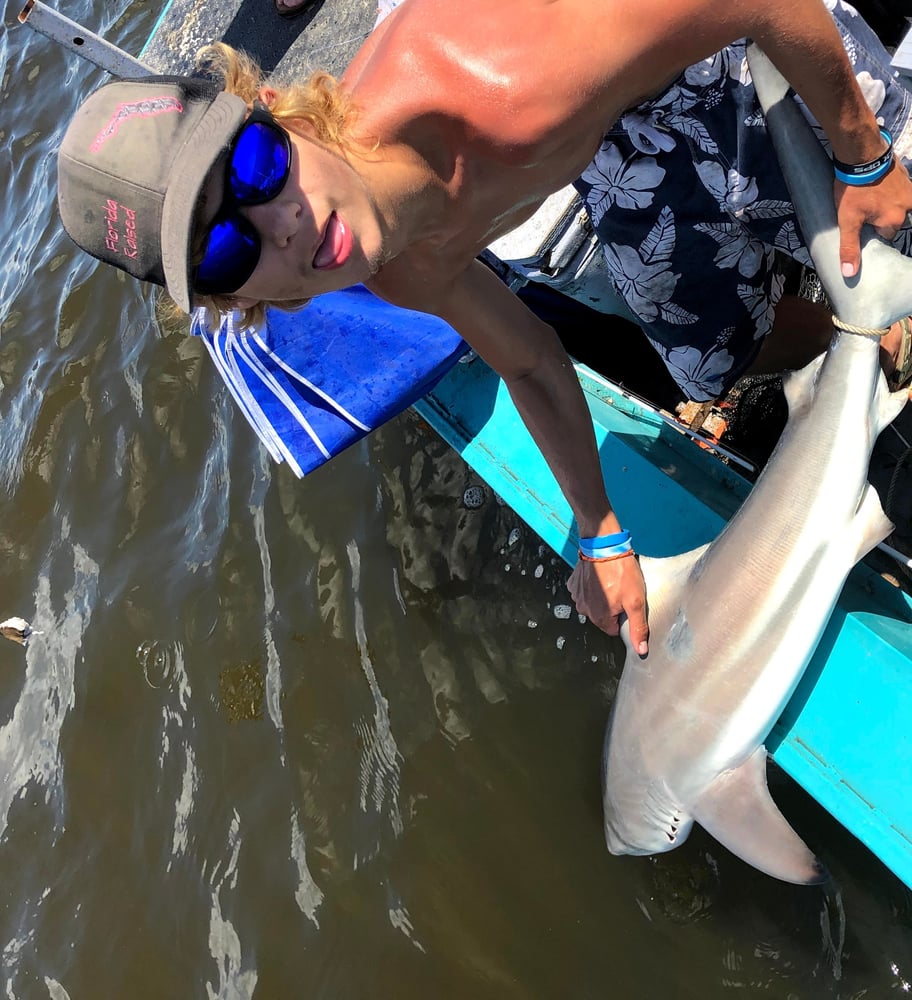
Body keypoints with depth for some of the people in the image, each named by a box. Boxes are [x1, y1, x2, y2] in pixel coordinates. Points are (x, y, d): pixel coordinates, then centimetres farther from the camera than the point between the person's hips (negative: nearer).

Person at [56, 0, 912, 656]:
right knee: (720, 360, 8)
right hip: (615, 148, 3)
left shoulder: (497, 93, -50)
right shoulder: (401, 272, -27)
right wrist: (602, 535, -1)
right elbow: (529, 364, -6)